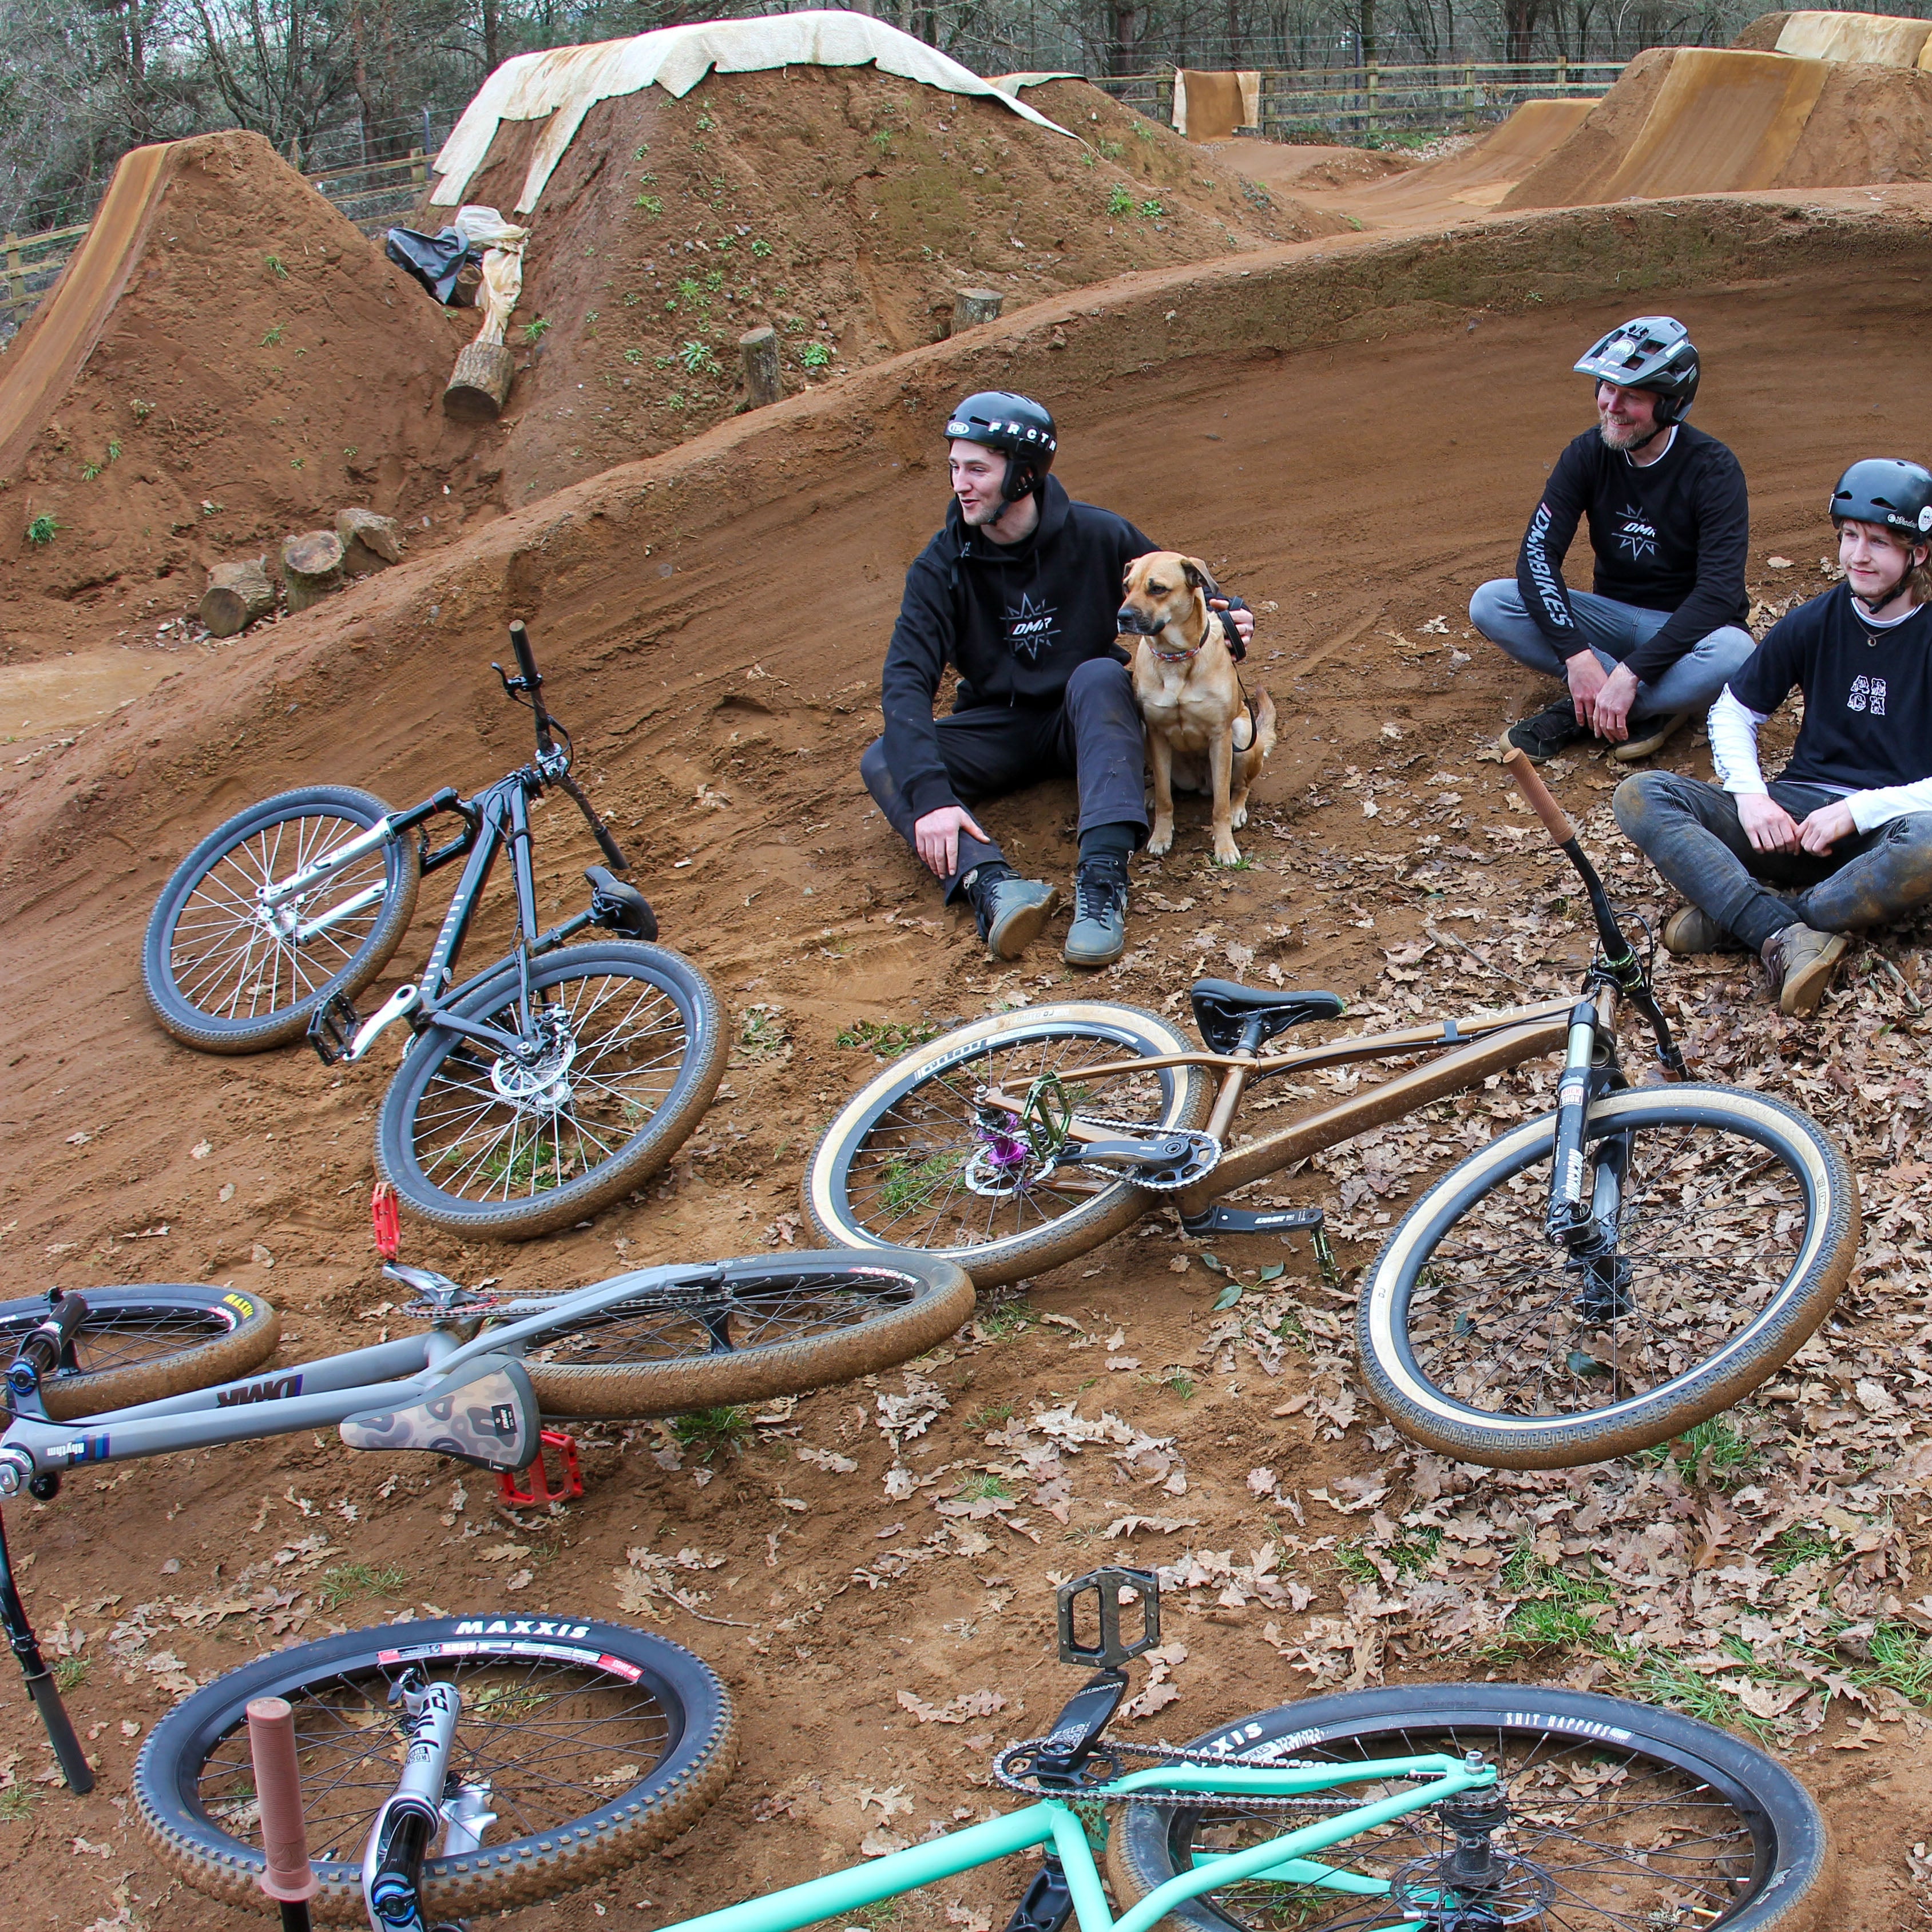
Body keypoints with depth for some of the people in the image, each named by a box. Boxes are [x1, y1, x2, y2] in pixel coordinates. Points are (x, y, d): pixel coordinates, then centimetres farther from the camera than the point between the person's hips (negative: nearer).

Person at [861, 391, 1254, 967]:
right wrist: (930, 794, -37)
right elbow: (905, 681, -22)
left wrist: (1225, 620, -19)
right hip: (999, 726, 2)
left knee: (1099, 675, -36)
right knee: (885, 763, -23)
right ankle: (990, 884, -49)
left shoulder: (1098, 536, -12)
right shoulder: (942, 566, -12)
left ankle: (1103, 878, -49)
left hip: (1084, 719, -2)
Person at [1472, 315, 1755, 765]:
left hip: (1687, 624, -4)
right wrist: (1578, 655, -30)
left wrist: (1630, 674, -36)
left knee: (1733, 655, -39)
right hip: (1613, 615, 4)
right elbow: (1537, 553, -15)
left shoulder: (1713, 469, -19)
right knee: (1489, 604, -20)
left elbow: (1718, 592, -27)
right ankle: (1653, 705, -20)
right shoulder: (1589, 454, -8)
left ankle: (1581, 714, -20)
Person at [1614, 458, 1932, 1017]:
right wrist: (1752, 796, -4)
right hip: (1797, 810, 4)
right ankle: (1786, 936, -38)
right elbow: (1733, 713, 14)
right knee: (1640, 795, -19)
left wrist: (1856, 811, -20)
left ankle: (1736, 919, -31)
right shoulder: (1816, 622, 6)